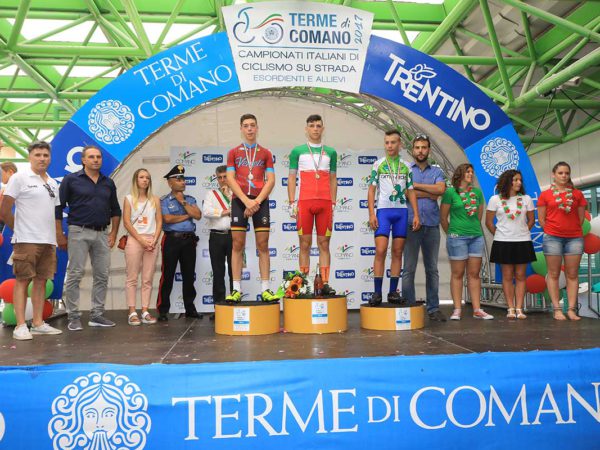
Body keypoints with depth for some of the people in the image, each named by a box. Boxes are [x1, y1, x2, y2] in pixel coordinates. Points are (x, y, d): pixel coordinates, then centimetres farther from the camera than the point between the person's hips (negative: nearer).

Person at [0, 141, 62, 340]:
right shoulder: (19, 178, -3)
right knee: (22, 280, -3)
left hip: (48, 241, 6)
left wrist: (59, 237, 12)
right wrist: (19, 230, 3)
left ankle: (38, 323, 14)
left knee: (41, 280, 8)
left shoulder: (53, 183, 16)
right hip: (26, 241, -6)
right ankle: (20, 326, 0)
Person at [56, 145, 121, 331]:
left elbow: (115, 210, 19)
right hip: (79, 232, -4)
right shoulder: (71, 180, 0)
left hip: (102, 234, 5)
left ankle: (97, 315, 15)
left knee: (102, 276, 5)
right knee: (74, 275, -2)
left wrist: (113, 233, 10)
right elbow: (58, 208, -1)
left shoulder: (108, 183, 13)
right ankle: (73, 317, 7)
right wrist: (60, 235, -6)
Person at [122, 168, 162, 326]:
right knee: (132, 278, -3)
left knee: (148, 279, 2)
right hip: (134, 240, -2)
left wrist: (154, 241, -7)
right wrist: (141, 240, -11)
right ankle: (132, 313, 0)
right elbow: (127, 222, -3)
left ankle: (145, 312, 5)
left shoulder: (155, 199, 12)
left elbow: (159, 222, 7)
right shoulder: (129, 199, 5)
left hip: (152, 241, 3)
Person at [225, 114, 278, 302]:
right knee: (237, 245, -3)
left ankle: (265, 289, 1)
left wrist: (257, 201, -10)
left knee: (263, 245, -2)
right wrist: (246, 200, -11)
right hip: (239, 200, 0)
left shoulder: (265, 153, 12)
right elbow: (230, 179, 1)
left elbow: (270, 180, 4)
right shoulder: (233, 152, 11)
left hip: (260, 201, 0)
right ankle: (236, 290, 0)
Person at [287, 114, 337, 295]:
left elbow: (333, 180, 15)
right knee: (305, 244, 0)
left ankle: (325, 283, 4)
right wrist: (292, 202, -2)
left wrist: (333, 204, 6)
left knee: (324, 244, 1)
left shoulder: (330, 152, 14)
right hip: (304, 202, -1)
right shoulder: (297, 151, 9)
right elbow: (291, 178, 7)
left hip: (325, 203, 2)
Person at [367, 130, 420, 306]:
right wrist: (371, 214, -6)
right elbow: (371, 190, 4)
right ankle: (377, 292, -5)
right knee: (380, 250, -11)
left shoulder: (406, 166, 12)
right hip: (383, 210, -2)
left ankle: (393, 292, 9)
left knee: (397, 252, 3)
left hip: (401, 211, 2)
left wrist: (416, 215, 3)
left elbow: (411, 192, 12)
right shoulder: (378, 164, 6)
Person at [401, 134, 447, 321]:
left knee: (432, 269, 8)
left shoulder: (436, 171, 13)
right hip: (411, 224, -3)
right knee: (409, 268, -3)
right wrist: (430, 194, -5)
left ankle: (433, 308, 15)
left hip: (431, 225, 3)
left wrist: (415, 185, -6)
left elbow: (441, 189, -7)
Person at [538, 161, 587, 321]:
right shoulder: (545, 195, 3)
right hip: (552, 238, -2)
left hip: (574, 238, 2)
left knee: (572, 274, 2)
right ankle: (557, 309, 4)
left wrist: (572, 229, 6)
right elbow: (541, 219, 4)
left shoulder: (577, 194, 9)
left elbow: (581, 217, 11)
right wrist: (552, 231, 3)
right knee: (554, 274, 0)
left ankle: (572, 309, 6)